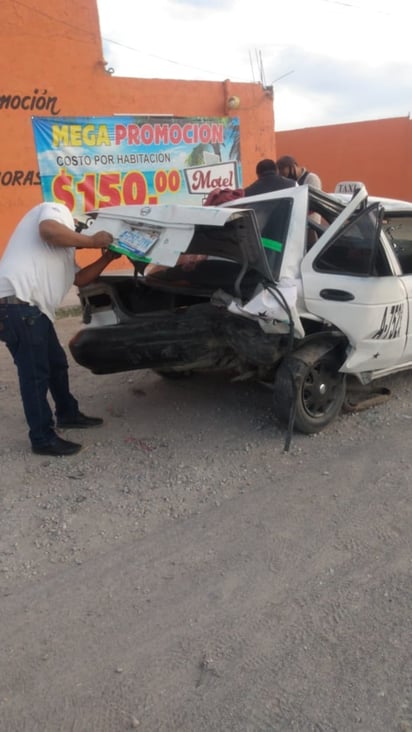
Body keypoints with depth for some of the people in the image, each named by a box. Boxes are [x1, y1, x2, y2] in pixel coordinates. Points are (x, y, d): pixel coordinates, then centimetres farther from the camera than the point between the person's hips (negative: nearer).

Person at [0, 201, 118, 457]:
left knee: (57, 364, 20)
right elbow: (49, 230, -18)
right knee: (35, 373, -5)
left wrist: (107, 257, 19)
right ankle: (43, 439, 3)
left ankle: (68, 414, 38)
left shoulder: (65, 251, 32)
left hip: (34, 308, 10)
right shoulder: (56, 211, 5)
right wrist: (92, 241, -8)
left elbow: (80, 278, 24)